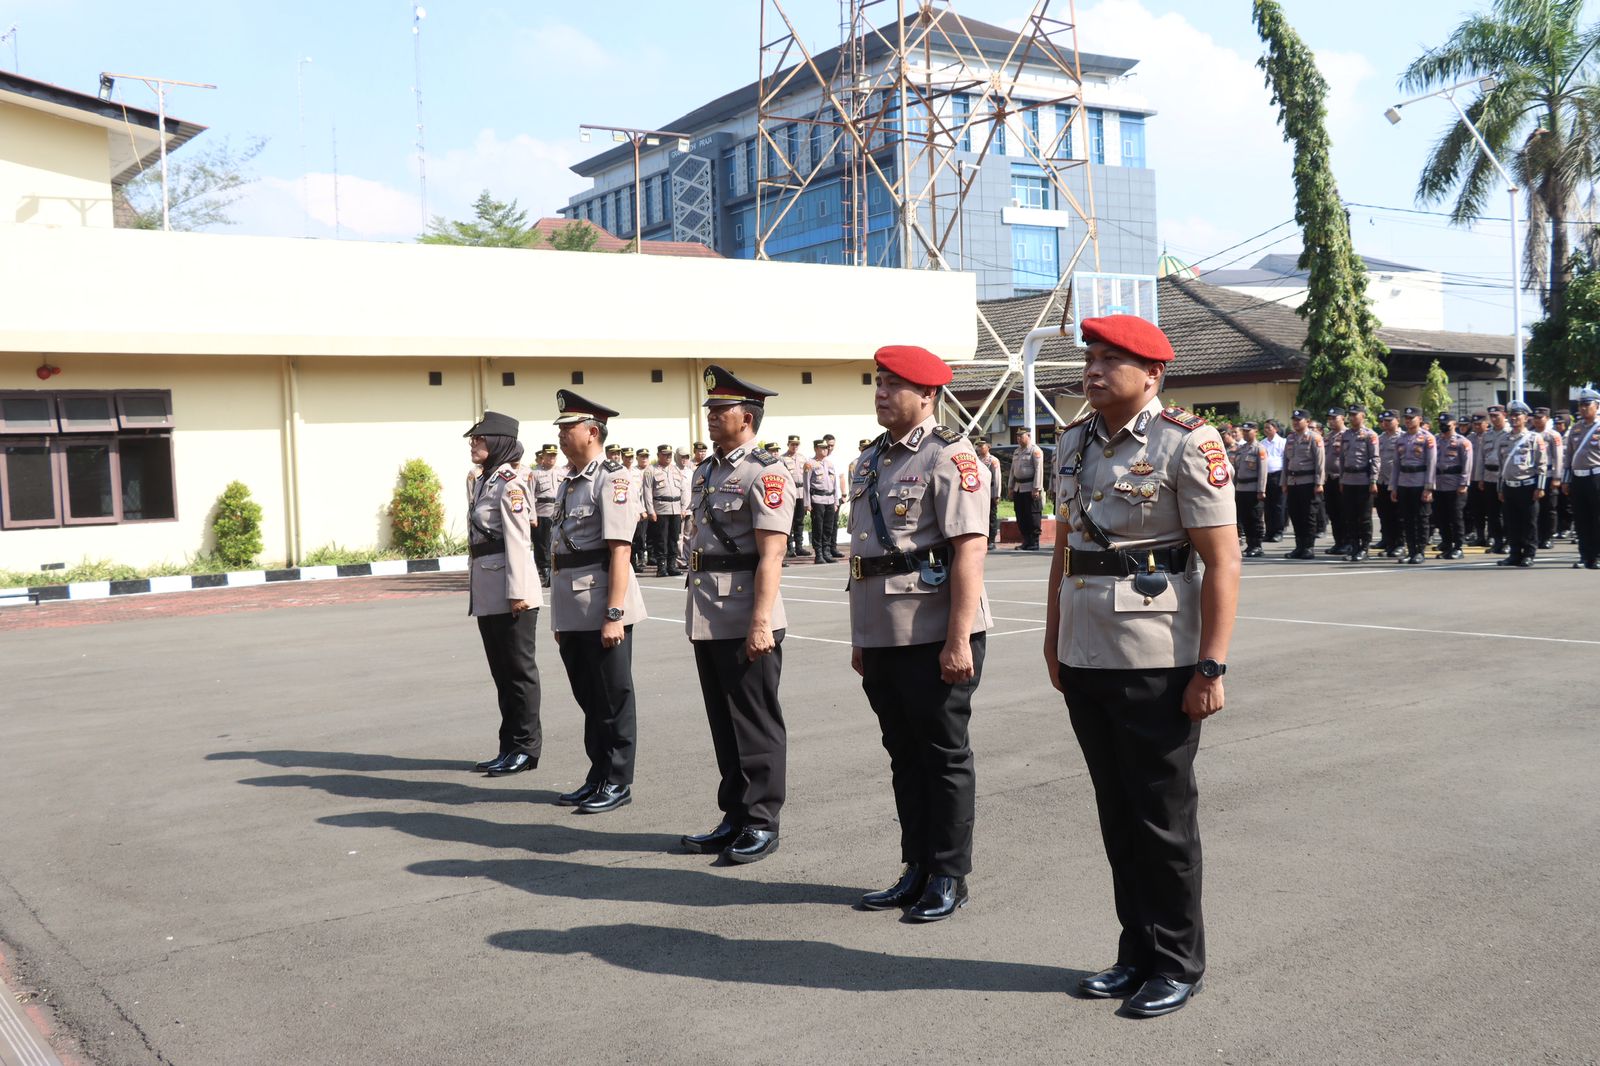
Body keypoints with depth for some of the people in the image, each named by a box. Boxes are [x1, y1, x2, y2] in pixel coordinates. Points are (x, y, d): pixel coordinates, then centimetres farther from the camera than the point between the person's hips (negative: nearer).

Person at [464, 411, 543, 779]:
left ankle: (526, 748, 7)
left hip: (509, 587, -9)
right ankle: (510, 748, 21)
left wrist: (517, 590, -21)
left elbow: (518, 540, -17)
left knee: (519, 669, -1)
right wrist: (475, 589, 19)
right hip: (486, 589, 9)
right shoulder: (481, 481, 15)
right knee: (501, 670, 13)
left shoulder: (510, 483, -12)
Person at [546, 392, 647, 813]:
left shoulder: (612, 478, -11)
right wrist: (560, 616, 19)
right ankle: (598, 777, 26)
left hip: (602, 610, -9)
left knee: (613, 699, 2)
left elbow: (620, 550, -18)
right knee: (588, 698, 15)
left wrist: (614, 614, -23)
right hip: (573, 612, 9)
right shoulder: (570, 483, 16)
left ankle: (618, 783, 11)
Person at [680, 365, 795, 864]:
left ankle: (761, 823, 11)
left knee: (756, 724, 1)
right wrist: (696, 612, 18)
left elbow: (771, 556, -18)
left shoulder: (766, 474, -11)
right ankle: (735, 817, 25)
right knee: (723, 722, 14)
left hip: (746, 621, -8)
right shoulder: (704, 472, 15)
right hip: (708, 620, 9)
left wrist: (761, 622, -23)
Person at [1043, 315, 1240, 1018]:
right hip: (1084, 660, 6)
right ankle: (1137, 951, 29)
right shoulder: (1073, 443, 10)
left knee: (1164, 819, 5)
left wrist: (1211, 667, -17)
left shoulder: (1187, 445, -10)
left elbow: (1222, 562, -13)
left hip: (1157, 664, -6)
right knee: (1117, 813, 15)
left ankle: (1177, 964, 21)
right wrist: (1053, 641, 16)